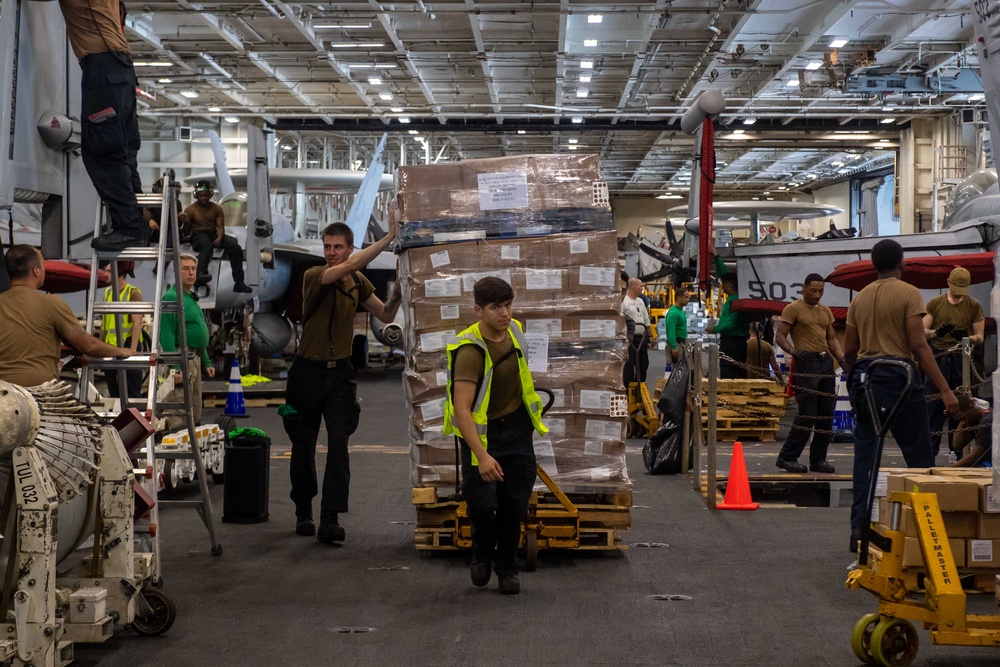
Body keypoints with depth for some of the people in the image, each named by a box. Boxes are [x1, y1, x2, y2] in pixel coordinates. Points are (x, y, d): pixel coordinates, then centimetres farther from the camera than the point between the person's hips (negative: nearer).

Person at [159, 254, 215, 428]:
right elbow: (166, 335, -19)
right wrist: (174, 368, -25)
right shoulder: (172, 297, -12)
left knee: (195, 414, 15)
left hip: (194, 359, 10)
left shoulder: (191, 298, 19)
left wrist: (206, 362, 21)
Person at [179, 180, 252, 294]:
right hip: (198, 235, -3)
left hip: (214, 234, 3)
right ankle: (200, 274, -62)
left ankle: (239, 282, -25)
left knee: (235, 246, -24)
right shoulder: (190, 210, 4)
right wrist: (185, 222, -19)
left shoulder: (217, 208, 10)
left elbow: (220, 226, 0)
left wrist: (219, 237, -23)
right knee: (207, 246, -41)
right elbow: (186, 233, 3)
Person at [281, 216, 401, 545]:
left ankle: (330, 520, -13)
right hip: (308, 371, -2)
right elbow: (349, 266, -29)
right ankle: (303, 512, 28)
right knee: (303, 447, 9)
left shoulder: (358, 282, 6)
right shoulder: (314, 276, -11)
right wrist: (389, 237, -31)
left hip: (340, 372, 3)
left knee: (339, 444, -11)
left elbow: (385, 315, 15)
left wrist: (398, 291, -3)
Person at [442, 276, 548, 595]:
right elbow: (461, 409, -32)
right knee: (482, 504, -12)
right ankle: (482, 554, 21)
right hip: (481, 430, -5)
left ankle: (507, 567, 24)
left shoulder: (514, 330, -4)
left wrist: (532, 416, 25)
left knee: (515, 503, 4)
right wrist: (482, 455, -39)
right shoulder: (470, 351, -27)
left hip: (516, 428, 5)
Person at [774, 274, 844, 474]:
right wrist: (794, 352, -24)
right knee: (807, 414, -11)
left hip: (826, 362, 7)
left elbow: (832, 339, 22)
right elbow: (780, 337, -6)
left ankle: (818, 459, 13)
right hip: (806, 363, -7)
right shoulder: (793, 309, -1)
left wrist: (842, 359, 5)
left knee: (826, 414, 5)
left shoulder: (825, 311, 19)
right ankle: (787, 457, -4)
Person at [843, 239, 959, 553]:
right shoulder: (908, 294, -6)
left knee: (865, 456, 6)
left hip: (864, 377, 5)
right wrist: (944, 389, -15)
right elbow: (918, 345, -14)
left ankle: (859, 528, 5)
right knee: (919, 456, 2)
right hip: (898, 377, -5)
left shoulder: (860, 298, 11)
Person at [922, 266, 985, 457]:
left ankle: (958, 450, 7)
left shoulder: (974, 306, 7)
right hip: (938, 357, 0)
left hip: (961, 360, 0)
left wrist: (966, 337, -17)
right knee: (935, 404, -2)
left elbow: (980, 337, 5)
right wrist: (936, 332, -18)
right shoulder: (935, 303, 8)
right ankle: (930, 448, 2)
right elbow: (922, 331, 4)